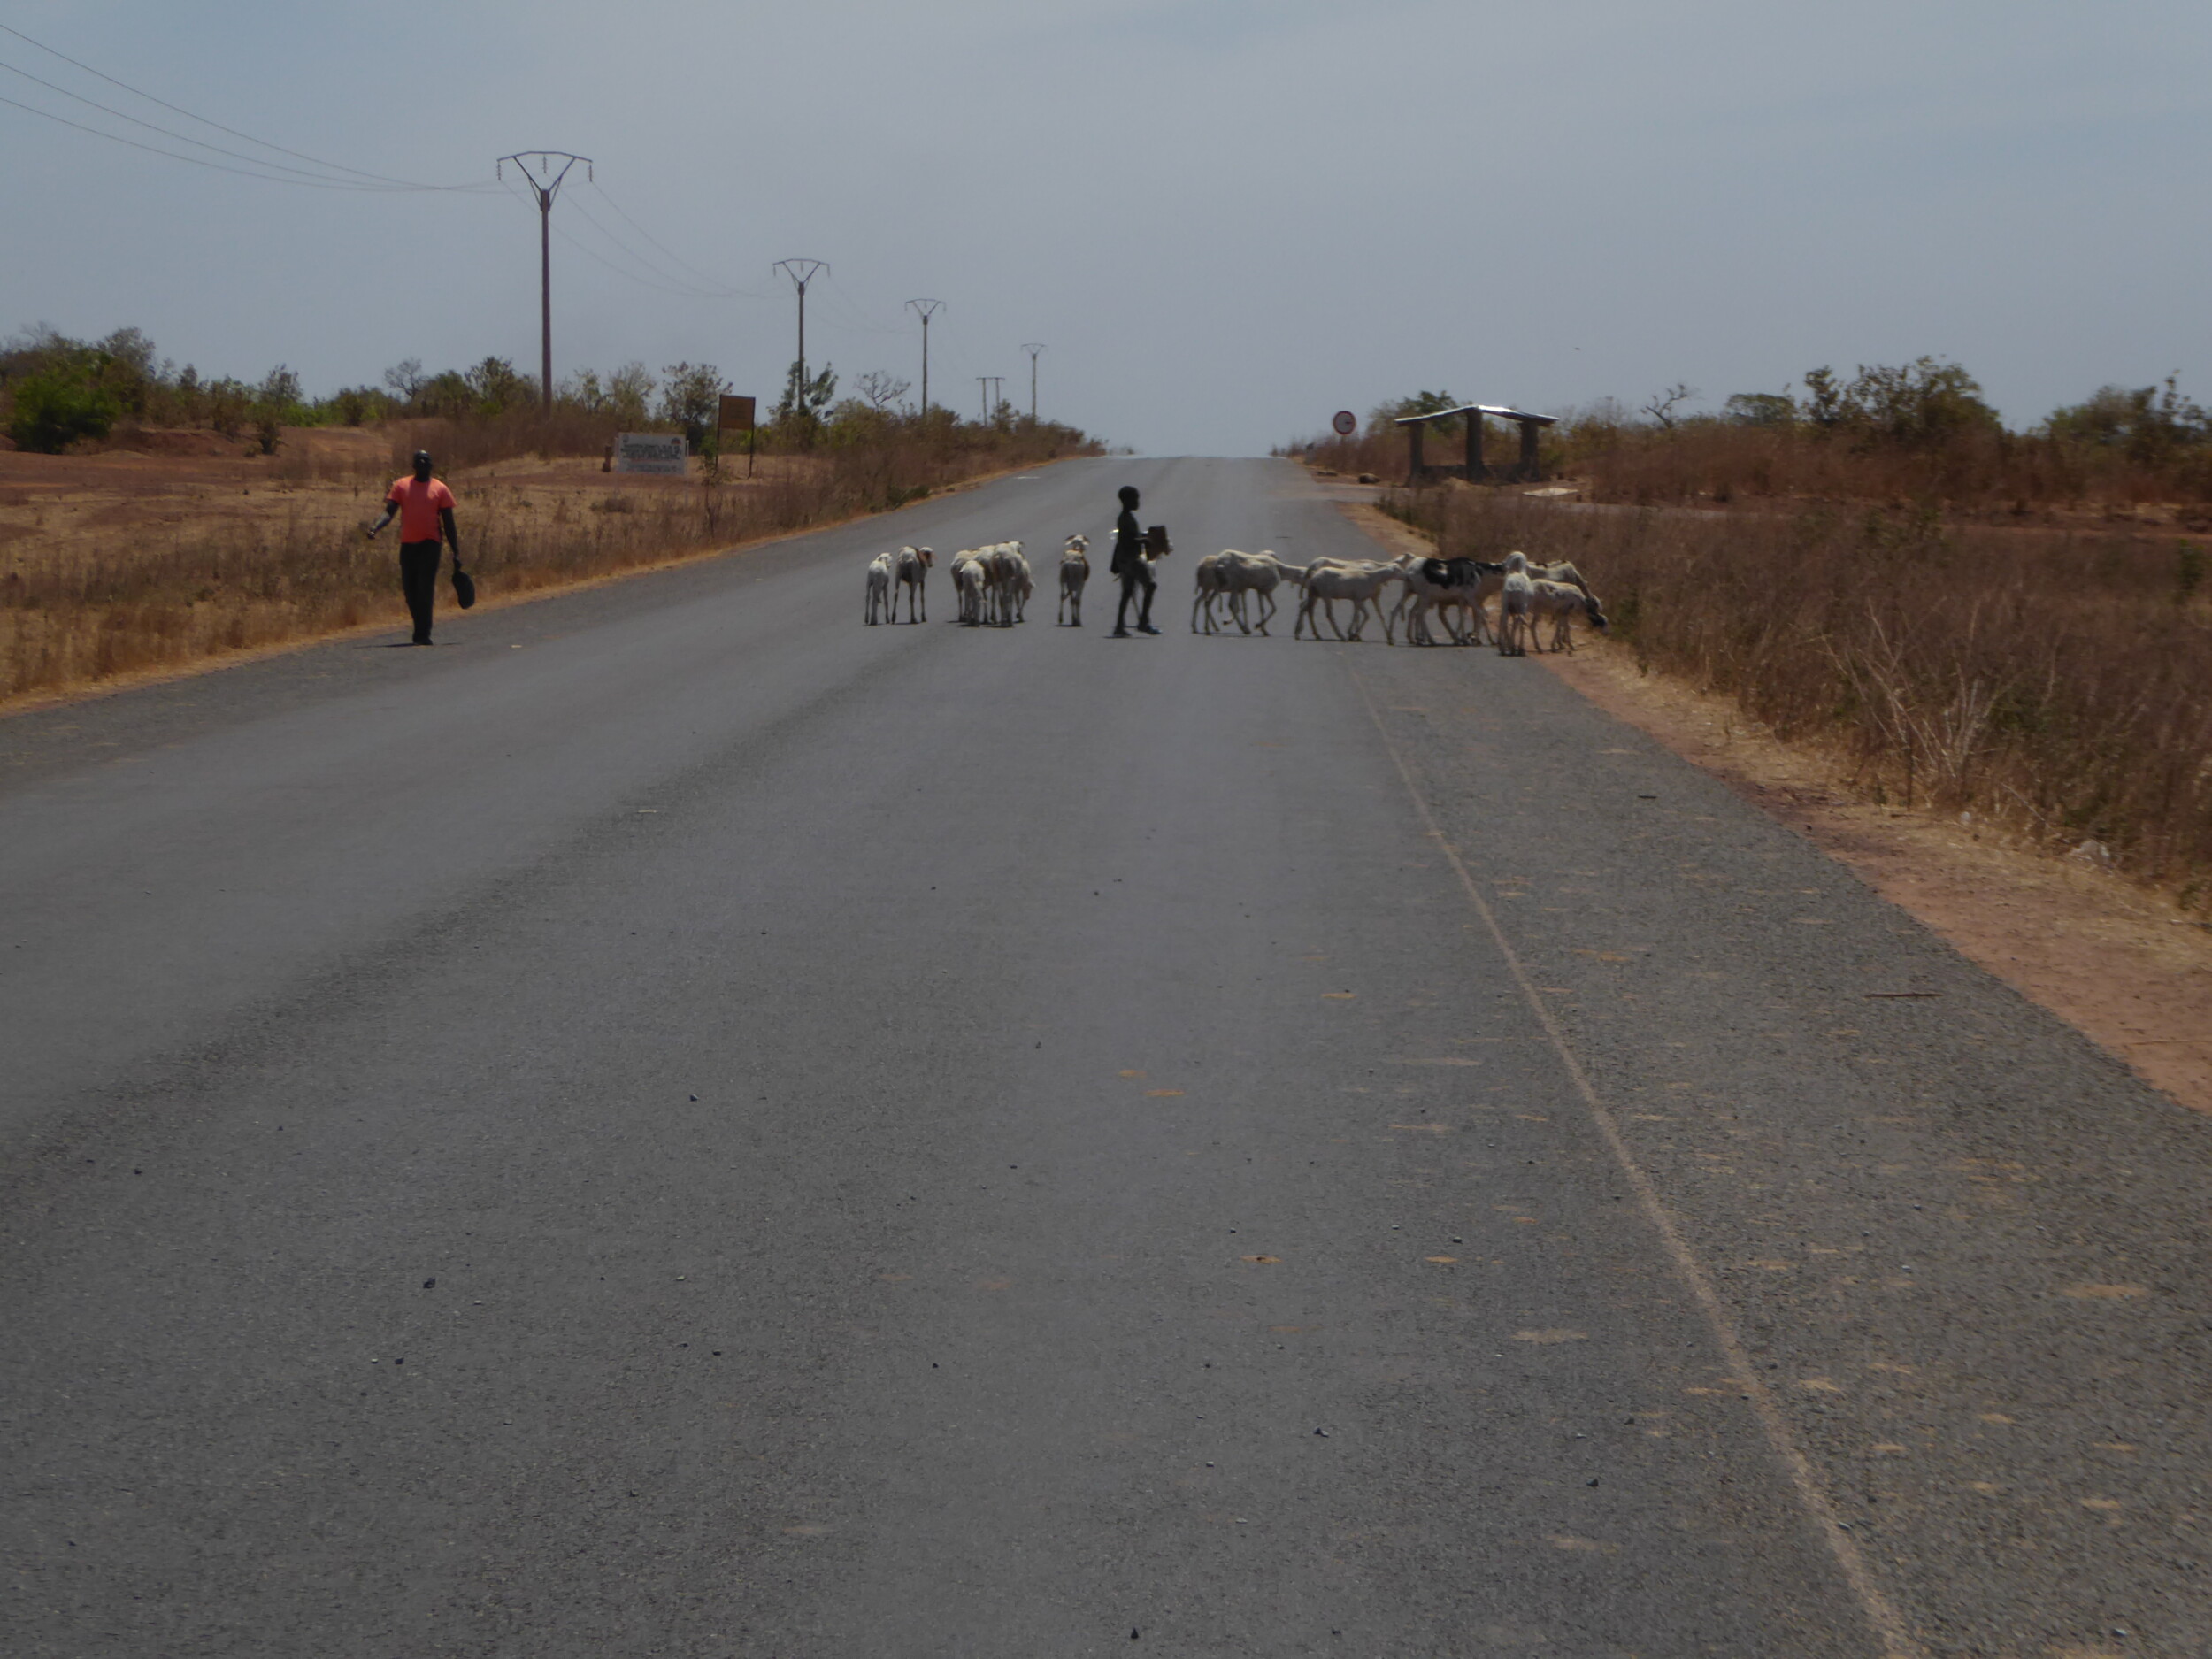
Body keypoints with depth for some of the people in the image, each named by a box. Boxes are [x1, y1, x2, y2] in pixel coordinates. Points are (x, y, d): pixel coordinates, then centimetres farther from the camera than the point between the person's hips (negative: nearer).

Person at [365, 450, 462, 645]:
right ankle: (421, 631, 20)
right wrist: (375, 527, -21)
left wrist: (456, 553, 3)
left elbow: (448, 523, 7)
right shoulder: (401, 486, 9)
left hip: (430, 545, -3)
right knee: (410, 590, 4)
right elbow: (389, 511, 0)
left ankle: (423, 634, -14)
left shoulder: (440, 489, 5)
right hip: (407, 545, 3)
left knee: (425, 589, -15)